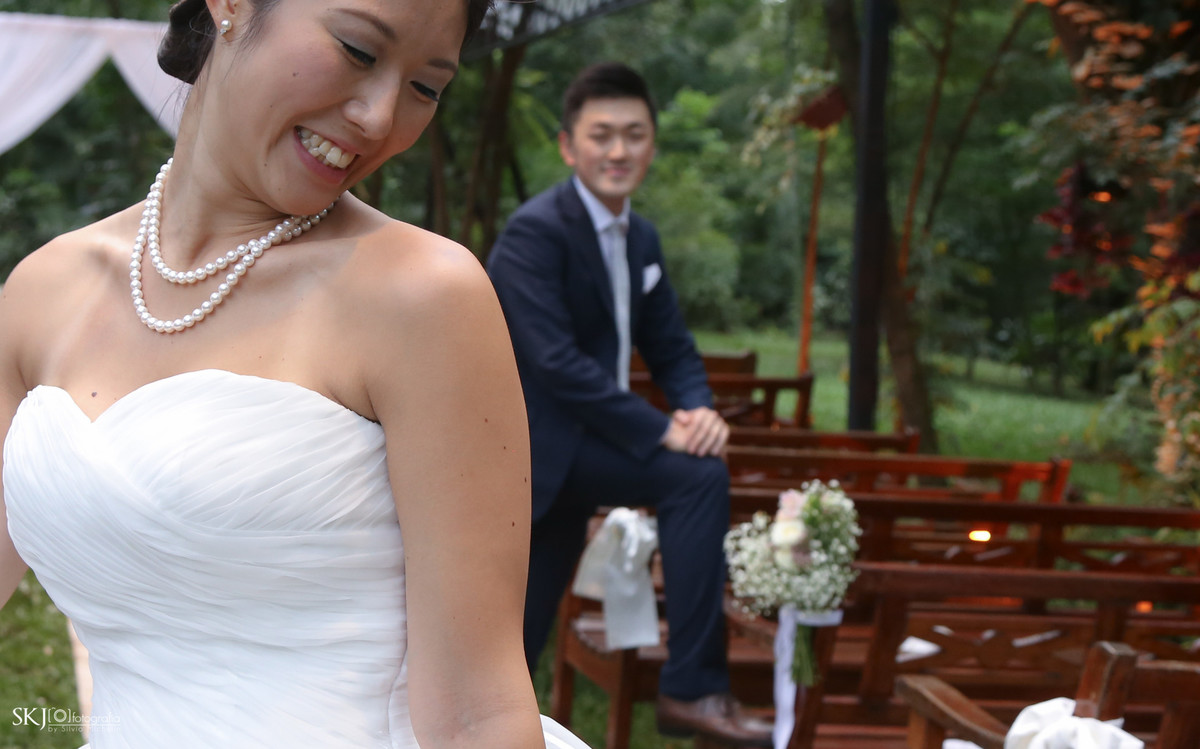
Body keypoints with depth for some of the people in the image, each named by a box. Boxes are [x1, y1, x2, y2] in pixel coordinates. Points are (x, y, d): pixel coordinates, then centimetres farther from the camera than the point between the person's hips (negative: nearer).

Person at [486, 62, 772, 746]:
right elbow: (555, 361, -24)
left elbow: (672, 350, 13)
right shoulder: (536, 232, -15)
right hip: (538, 439, -9)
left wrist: (701, 411, -10)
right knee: (697, 477, -23)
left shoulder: (640, 239, 12)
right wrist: (660, 431, -26)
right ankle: (693, 689, -18)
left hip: (576, 446, 9)